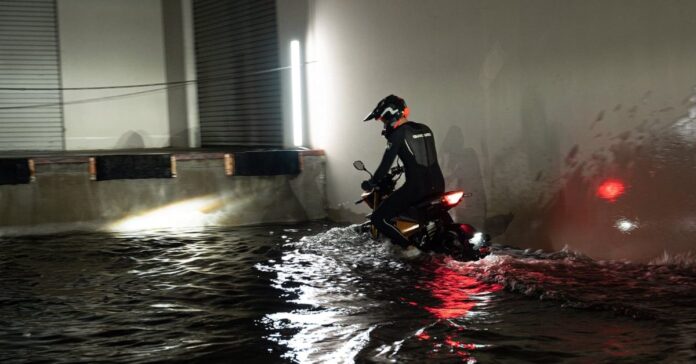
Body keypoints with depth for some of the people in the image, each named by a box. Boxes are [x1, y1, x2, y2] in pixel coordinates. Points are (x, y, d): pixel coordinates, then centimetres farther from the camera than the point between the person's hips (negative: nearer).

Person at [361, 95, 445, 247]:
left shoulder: (398, 134, -6)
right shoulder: (425, 129, 15)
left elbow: (386, 164, -8)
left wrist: (371, 183, 7)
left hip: (415, 187, -8)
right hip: (438, 185, 8)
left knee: (379, 218, -1)